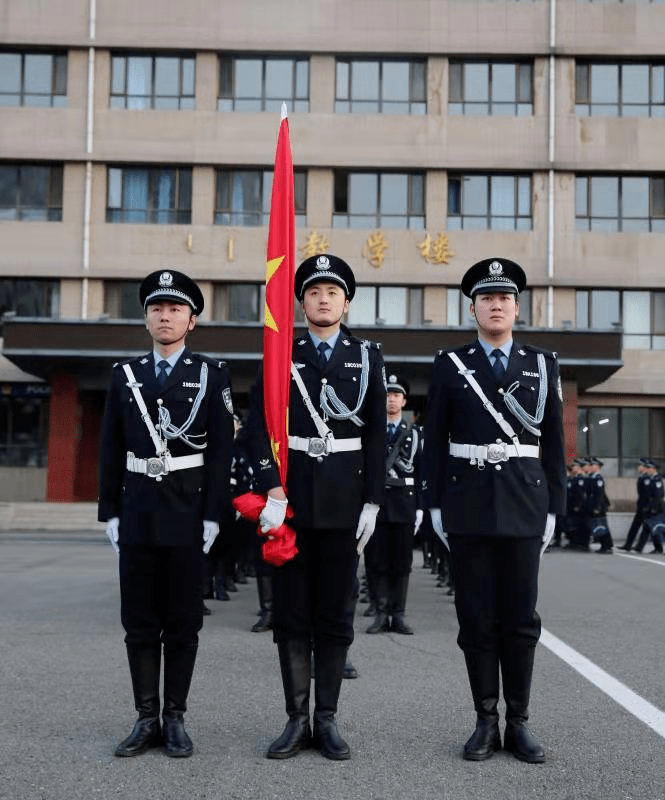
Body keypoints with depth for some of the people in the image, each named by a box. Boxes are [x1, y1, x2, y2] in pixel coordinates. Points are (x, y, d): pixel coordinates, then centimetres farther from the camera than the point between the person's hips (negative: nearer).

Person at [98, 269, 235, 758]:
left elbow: (221, 451, -3)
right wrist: (111, 512, 4)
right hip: (137, 515, 3)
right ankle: (147, 720, 16)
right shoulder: (126, 375, 10)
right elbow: (111, 451, 10)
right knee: (140, 623, 7)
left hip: (187, 515, -3)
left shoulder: (213, 375, 1)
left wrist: (213, 516, -9)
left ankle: (175, 719, 15)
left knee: (183, 623, 4)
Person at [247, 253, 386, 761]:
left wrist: (372, 502, -3)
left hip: (344, 501, 0)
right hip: (291, 498, 0)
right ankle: (297, 720, 14)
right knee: (291, 614, 5)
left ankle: (327, 720, 15)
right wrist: (272, 492, -12)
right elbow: (260, 427, -2)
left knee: (336, 614, 6)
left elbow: (376, 436, 4)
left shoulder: (367, 357, 7)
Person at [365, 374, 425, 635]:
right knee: (377, 561, 0)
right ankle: (381, 614, 7)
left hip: (404, 503, 1)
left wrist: (420, 508, 1)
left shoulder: (414, 434, 10)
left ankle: (398, 616, 8)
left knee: (401, 562, 3)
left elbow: (421, 474, 8)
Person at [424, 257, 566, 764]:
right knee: (477, 617, 4)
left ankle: (519, 722, 15)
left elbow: (554, 442, 7)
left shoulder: (543, 365, 8)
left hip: (524, 507, 1)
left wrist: (554, 507, 2)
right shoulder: (449, 366, 6)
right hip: (468, 506, 0)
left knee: (521, 617, 5)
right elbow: (436, 441, 5)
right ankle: (486, 722, 14)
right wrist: (436, 505, 0)